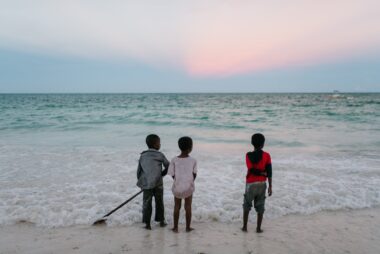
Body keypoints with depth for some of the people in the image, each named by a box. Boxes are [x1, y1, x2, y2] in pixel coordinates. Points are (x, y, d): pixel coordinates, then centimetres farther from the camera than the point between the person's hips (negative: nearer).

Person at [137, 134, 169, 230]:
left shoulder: (142, 156, 4)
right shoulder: (160, 155, -2)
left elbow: (139, 170, 7)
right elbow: (168, 166, 1)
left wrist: (140, 181, 20)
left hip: (146, 184, 1)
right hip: (158, 183, -1)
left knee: (147, 203, 9)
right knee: (159, 202, 14)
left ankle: (147, 223, 10)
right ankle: (161, 221, 23)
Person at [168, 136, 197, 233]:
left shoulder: (174, 160, -8)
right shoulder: (193, 160, -9)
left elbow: (173, 175, -4)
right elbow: (194, 174, -2)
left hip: (177, 187, 1)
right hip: (188, 187, -1)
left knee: (177, 207, 14)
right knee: (188, 207, 12)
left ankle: (175, 227, 21)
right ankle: (188, 227, 21)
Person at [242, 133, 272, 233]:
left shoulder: (249, 155, -8)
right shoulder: (266, 155, -4)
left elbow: (251, 170, -17)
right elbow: (269, 172, -5)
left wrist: (261, 173, -4)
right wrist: (270, 186, -1)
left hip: (251, 184, -1)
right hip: (262, 184, 1)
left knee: (247, 205, 13)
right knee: (260, 207, 10)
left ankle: (244, 226, 15)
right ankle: (258, 228, 12)